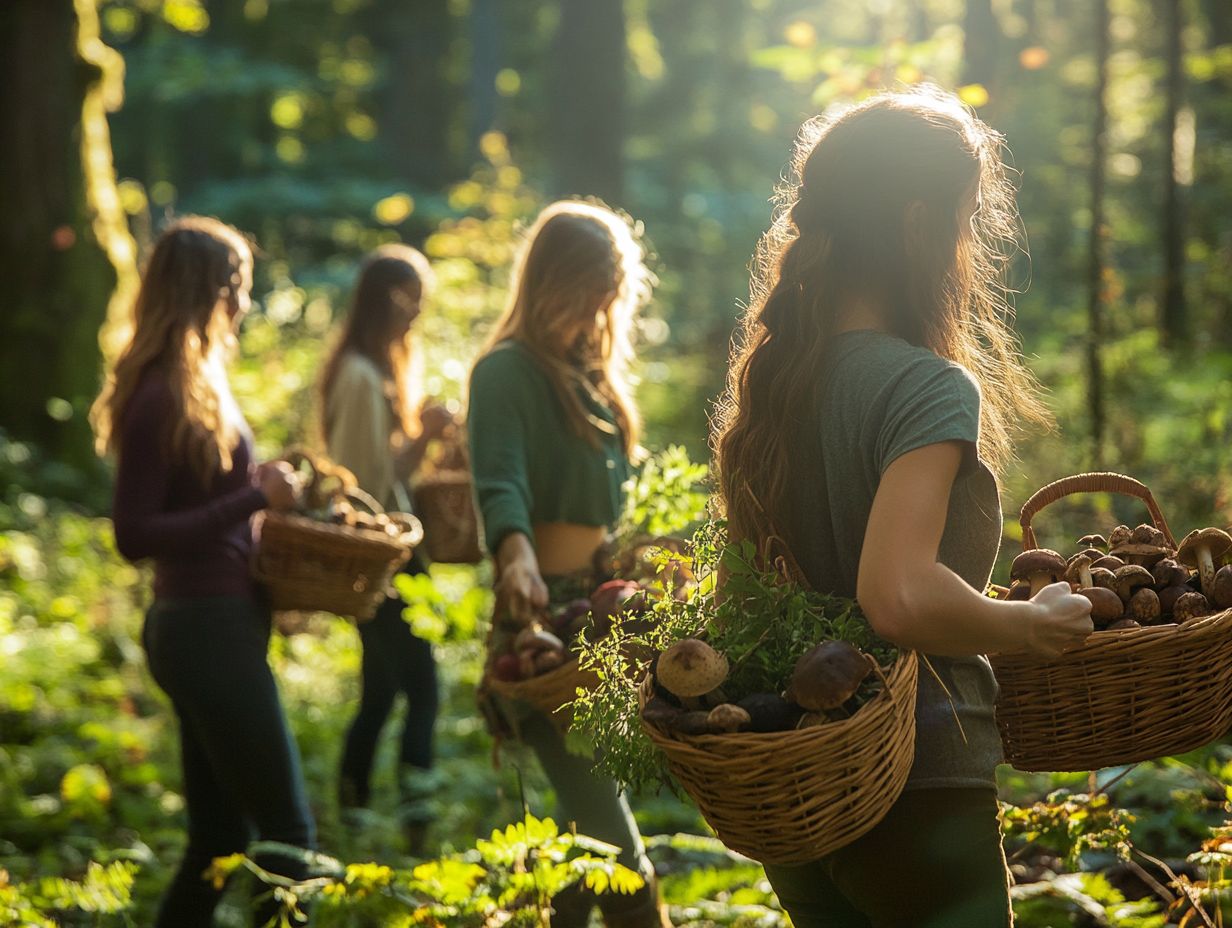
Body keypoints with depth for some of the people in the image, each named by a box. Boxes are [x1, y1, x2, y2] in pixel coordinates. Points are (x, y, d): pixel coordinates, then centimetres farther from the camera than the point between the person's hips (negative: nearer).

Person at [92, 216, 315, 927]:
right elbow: (134, 535, -18)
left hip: (215, 626, 10)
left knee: (222, 836, 15)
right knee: (289, 829, -5)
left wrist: (263, 488, 2)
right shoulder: (160, 398, -16)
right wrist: (254, 497, -19)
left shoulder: (195, 387, 11)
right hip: (208, 628, -10)